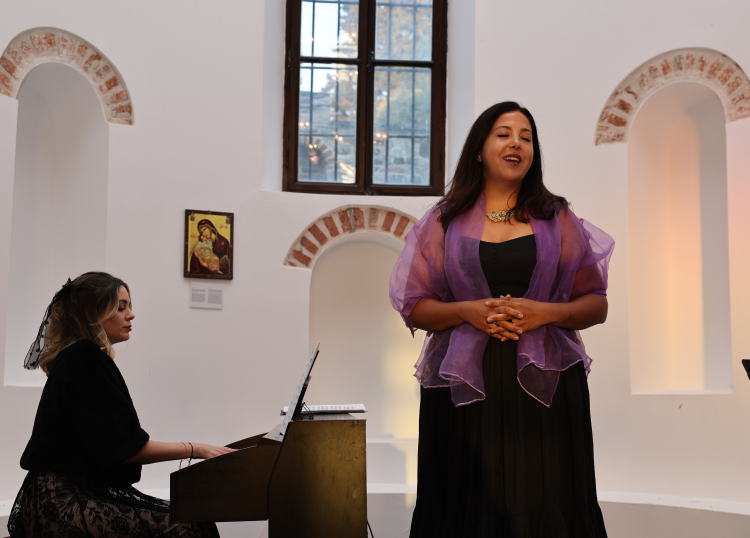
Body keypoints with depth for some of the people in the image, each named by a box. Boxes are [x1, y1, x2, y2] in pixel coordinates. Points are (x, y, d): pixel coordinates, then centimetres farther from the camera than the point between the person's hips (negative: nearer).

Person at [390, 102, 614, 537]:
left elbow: (597, 305, 8)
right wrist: (468, 311, -11)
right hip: (464, 386, 0)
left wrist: (542, 313, -11)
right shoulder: (444, 221, 8)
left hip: (545, 385, 1)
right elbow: (414, 307, 7)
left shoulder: (557, 219, 9)